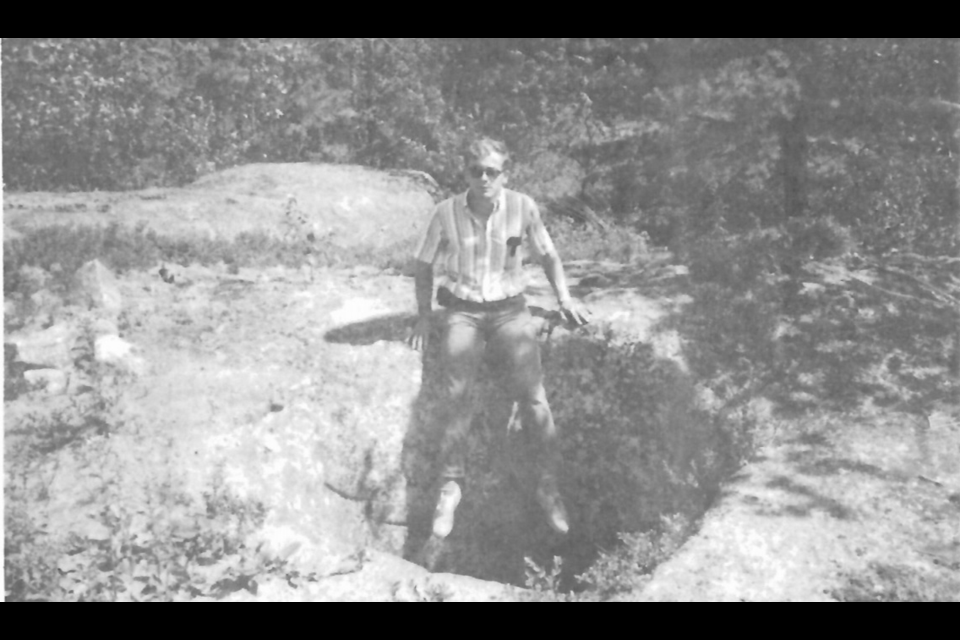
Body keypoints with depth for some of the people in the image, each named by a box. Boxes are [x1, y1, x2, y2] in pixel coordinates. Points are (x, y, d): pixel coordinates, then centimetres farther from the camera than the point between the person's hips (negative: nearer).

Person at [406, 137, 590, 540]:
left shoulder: (522, 207, -4)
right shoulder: (447, 213, -5)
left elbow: (548, 256, 11)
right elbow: (424, 264, 9)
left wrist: (564, 298, 0)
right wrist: (424, 315, 4)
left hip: (509, 310, 0)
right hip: (462, 310, 0)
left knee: (531, 391, -17)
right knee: (456, 392, -20)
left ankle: (548, 484, -4)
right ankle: (451, 483, -9)